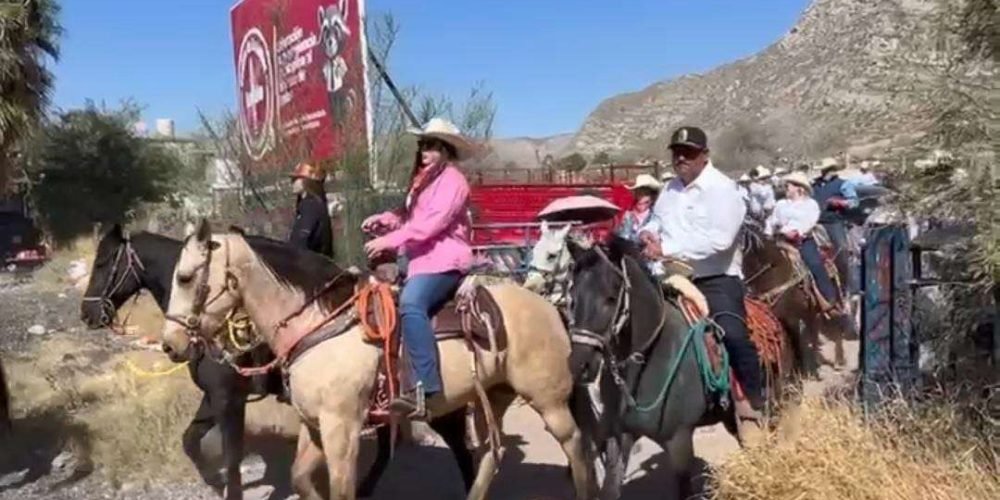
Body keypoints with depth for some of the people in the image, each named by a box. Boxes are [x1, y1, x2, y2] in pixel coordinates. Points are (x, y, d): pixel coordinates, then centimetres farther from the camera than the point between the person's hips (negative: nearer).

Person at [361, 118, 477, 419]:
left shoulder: (452, 180, -6)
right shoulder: (423, 181, 24)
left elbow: (431, 223, -18)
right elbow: (409, 217, 24)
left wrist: (388, 241, -20)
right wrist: (384, 220, 5)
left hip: (444, 262, -11)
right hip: (422, 261, 11)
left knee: (410, 304, -34)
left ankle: (425, 387, -40)